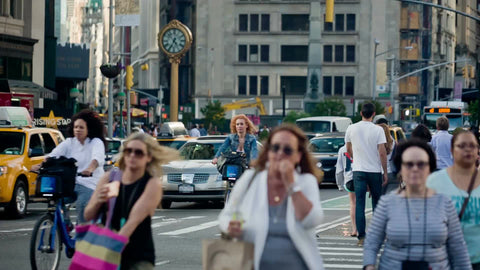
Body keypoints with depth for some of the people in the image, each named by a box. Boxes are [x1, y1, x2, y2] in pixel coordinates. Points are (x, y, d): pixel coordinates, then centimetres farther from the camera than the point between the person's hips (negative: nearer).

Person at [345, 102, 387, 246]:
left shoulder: (351, 128, 1)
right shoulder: (378, 130, -8)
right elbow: (382, 152, -10)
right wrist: (385, 172, -1)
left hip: (358, 170, 1)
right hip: (375, 170, -1)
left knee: (359, 203, 0)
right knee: (377, 202, 13)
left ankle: (361, 237, -6)